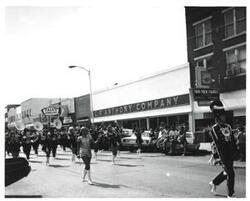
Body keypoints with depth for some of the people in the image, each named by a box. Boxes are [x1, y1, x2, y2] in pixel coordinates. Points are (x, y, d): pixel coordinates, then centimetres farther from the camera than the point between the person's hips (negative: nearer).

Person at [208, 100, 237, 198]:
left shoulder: (228, 126, 10)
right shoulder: (214, 129, -11)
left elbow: (233, 140, 13)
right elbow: (218, 145, -14)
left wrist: (234, 151, 1)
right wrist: (223, 159, -16)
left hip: (231, 154, 7)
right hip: (224, 154, -7)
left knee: (227, 171, 18)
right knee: (230, 173, -2)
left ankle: (214, 183, 38)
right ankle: (230, 194, 12)